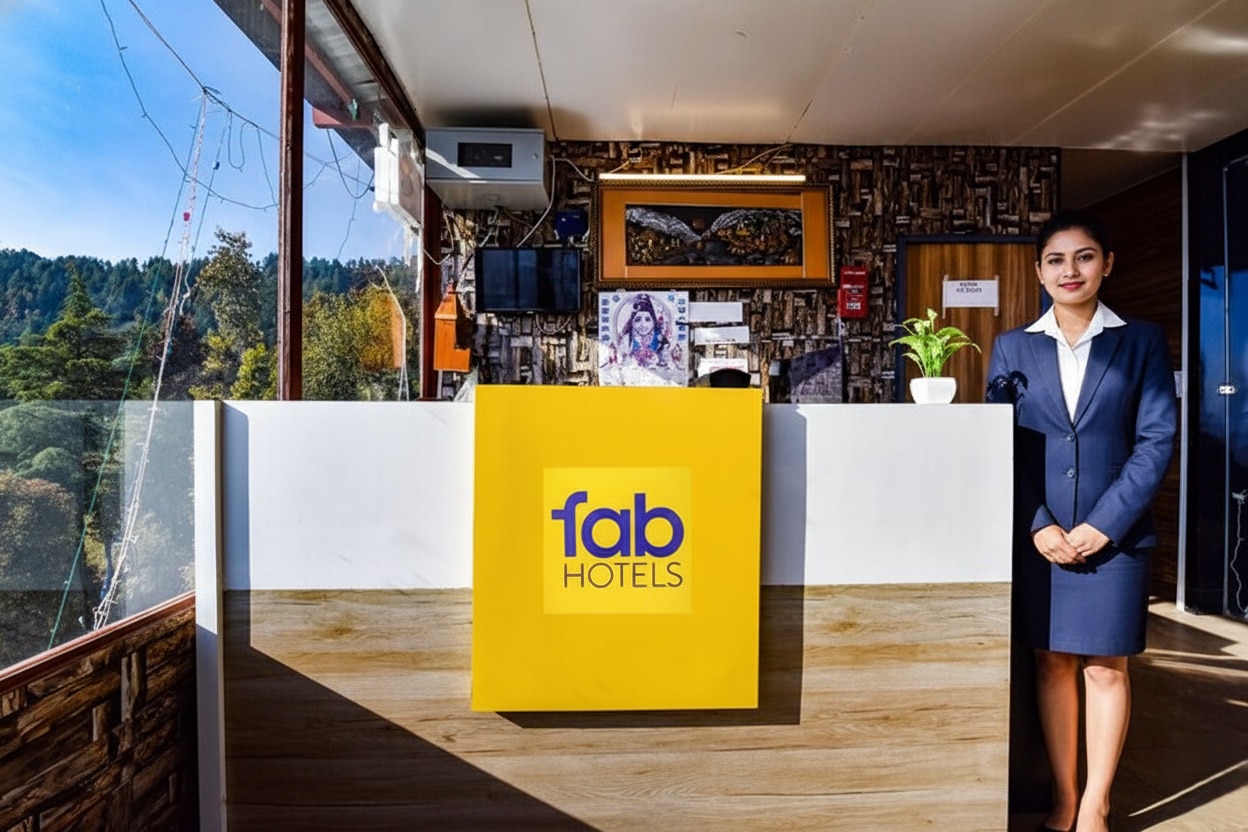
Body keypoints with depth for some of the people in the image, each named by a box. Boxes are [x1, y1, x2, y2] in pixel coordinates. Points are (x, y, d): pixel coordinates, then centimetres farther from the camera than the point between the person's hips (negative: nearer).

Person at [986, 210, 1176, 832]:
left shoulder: (1142, 341, 3)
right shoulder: (1013, 347, 5)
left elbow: (1156, 440, -2)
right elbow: (1001, 445, 0)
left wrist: (1103, 524, -11)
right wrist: (1038, 525, -9)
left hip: (1114, 534, -1)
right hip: (1037, 535, 1)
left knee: (1105, 666, 8)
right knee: (1051, 662, 9)